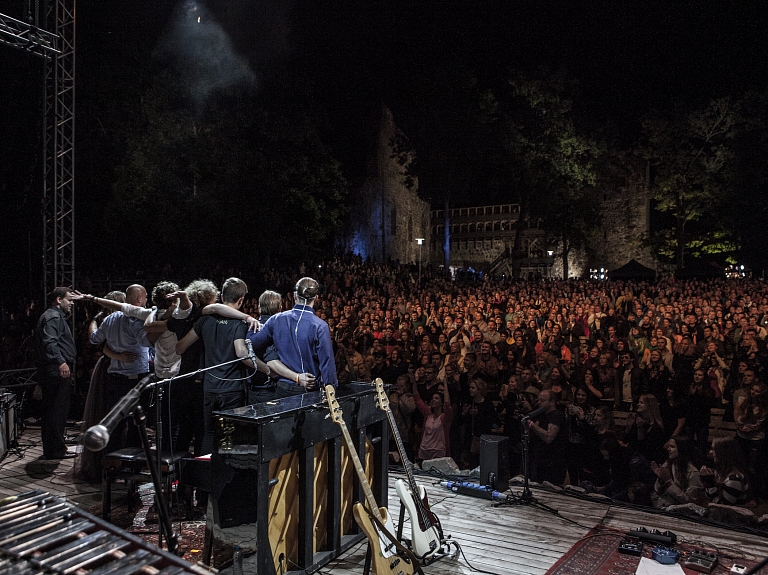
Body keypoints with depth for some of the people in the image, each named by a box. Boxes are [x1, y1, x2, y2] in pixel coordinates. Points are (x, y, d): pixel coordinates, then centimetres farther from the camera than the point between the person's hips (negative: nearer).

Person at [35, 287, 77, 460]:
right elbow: (50, 342, -24)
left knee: (50, 412, 15)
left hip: (52, 372, 12)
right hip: (58, 372, -12)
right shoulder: (53, 317, -11)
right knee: (58, 411, -7)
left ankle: (50, 449, 23)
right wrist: (61, 362, -31)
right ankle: (56, 450, -3)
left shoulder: (56, 316, 24)